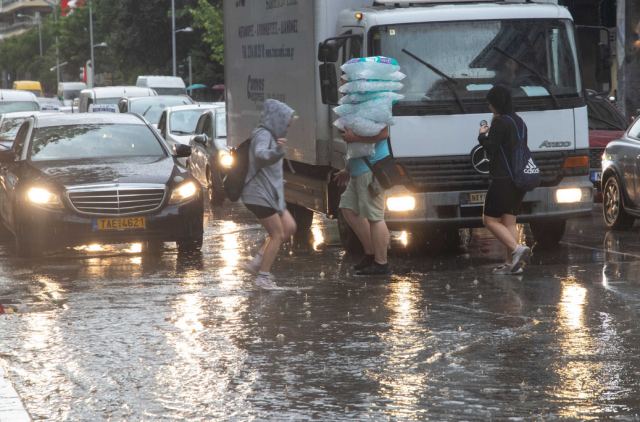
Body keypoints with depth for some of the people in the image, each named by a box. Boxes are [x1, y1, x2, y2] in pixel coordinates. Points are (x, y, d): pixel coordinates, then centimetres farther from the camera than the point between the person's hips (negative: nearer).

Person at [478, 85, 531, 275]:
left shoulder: (500, 122, -14)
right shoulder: (520, 122, 14)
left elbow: (490, 148, -14)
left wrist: (482, 135, 5)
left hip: (503, 179, -9)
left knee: (490, 220, -2)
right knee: (509, 221, 11)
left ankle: (517, 249, -19)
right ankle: (512, 263, 6)